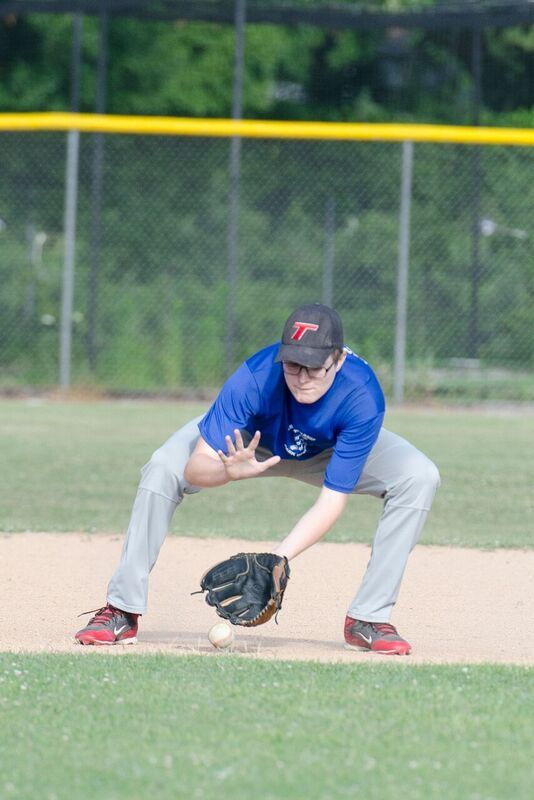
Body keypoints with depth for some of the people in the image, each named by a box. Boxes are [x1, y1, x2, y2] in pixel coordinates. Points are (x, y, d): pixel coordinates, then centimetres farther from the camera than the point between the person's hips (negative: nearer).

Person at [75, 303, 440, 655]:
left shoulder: (362, 397, -38)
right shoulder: (254, 378, -40)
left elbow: (333, 499, -36)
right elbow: (196, 467, -38)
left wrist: (279, 558, -48)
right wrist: (230, 471, -62)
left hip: (331, 450, 1)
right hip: (247, 442, -1)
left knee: (419, 477, -22)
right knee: (162, 469, -27)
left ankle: (368, 619, -13)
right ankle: (123, 612, -16)